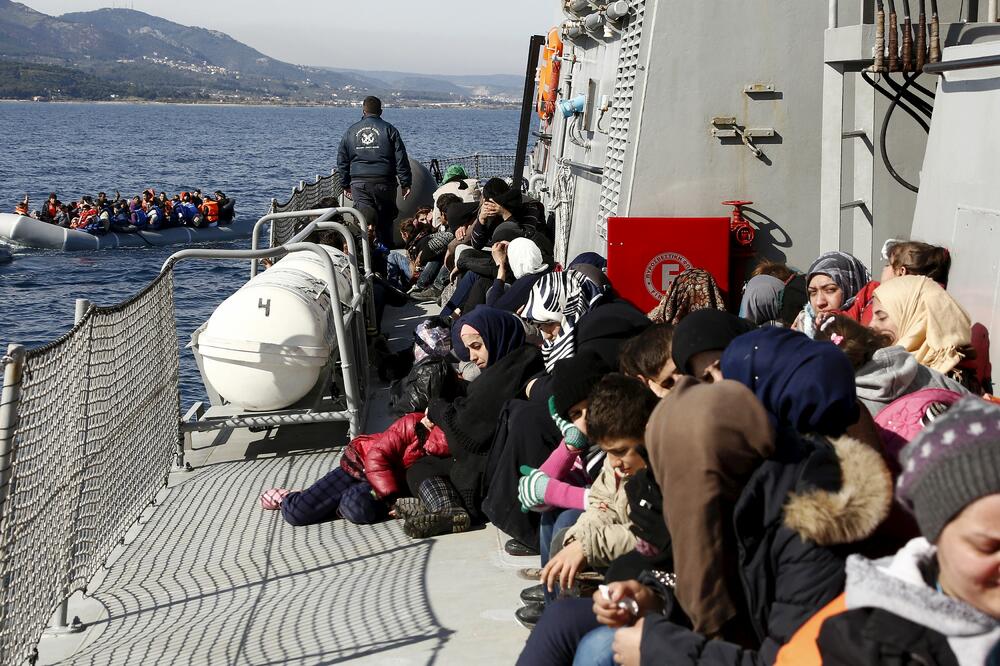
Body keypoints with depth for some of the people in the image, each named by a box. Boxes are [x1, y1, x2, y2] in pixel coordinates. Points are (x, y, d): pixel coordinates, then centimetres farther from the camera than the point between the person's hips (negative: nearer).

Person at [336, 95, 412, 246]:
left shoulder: (351, 131, 10)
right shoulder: (389, 130, 2)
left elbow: (342, 160, 13)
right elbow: (401, 159, -2)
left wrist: (345, 185, 20)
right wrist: (406, 184, 2)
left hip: (359, 183, 1)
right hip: (384, 182, -1)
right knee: (385, 218, 8)